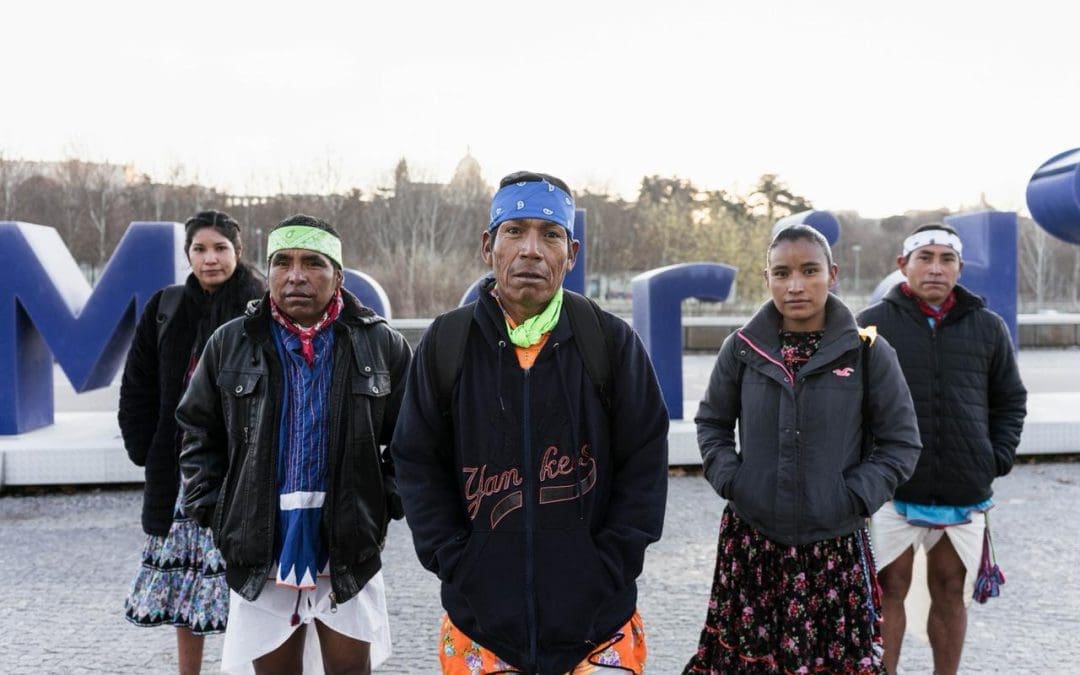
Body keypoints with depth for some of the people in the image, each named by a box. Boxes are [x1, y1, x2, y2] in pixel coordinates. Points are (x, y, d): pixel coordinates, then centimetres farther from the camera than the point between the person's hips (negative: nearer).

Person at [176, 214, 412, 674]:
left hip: (347, 550, -1)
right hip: (261, 552, 1)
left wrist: (386, 503, -1)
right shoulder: (230, 344, 2)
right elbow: (199, 435, 11)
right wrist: (212, 510, 4)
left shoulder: (381, 345, -2)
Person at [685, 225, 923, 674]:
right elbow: (712, 422, 13)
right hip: (750, 540, 1)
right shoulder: (743, 348, 1)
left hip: (835, 546, -1)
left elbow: (901, 442, 2)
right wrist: (728, 478, -2)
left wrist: (855, 498, -9)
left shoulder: (867, 351, -4)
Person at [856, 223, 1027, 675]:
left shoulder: (988, 327, 5)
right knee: (890, 591, 5)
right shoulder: (872, 324, -2)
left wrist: (998, 459, 3)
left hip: (965, 494, 2)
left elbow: (1011, 401, 13)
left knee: (951, 595, 14)